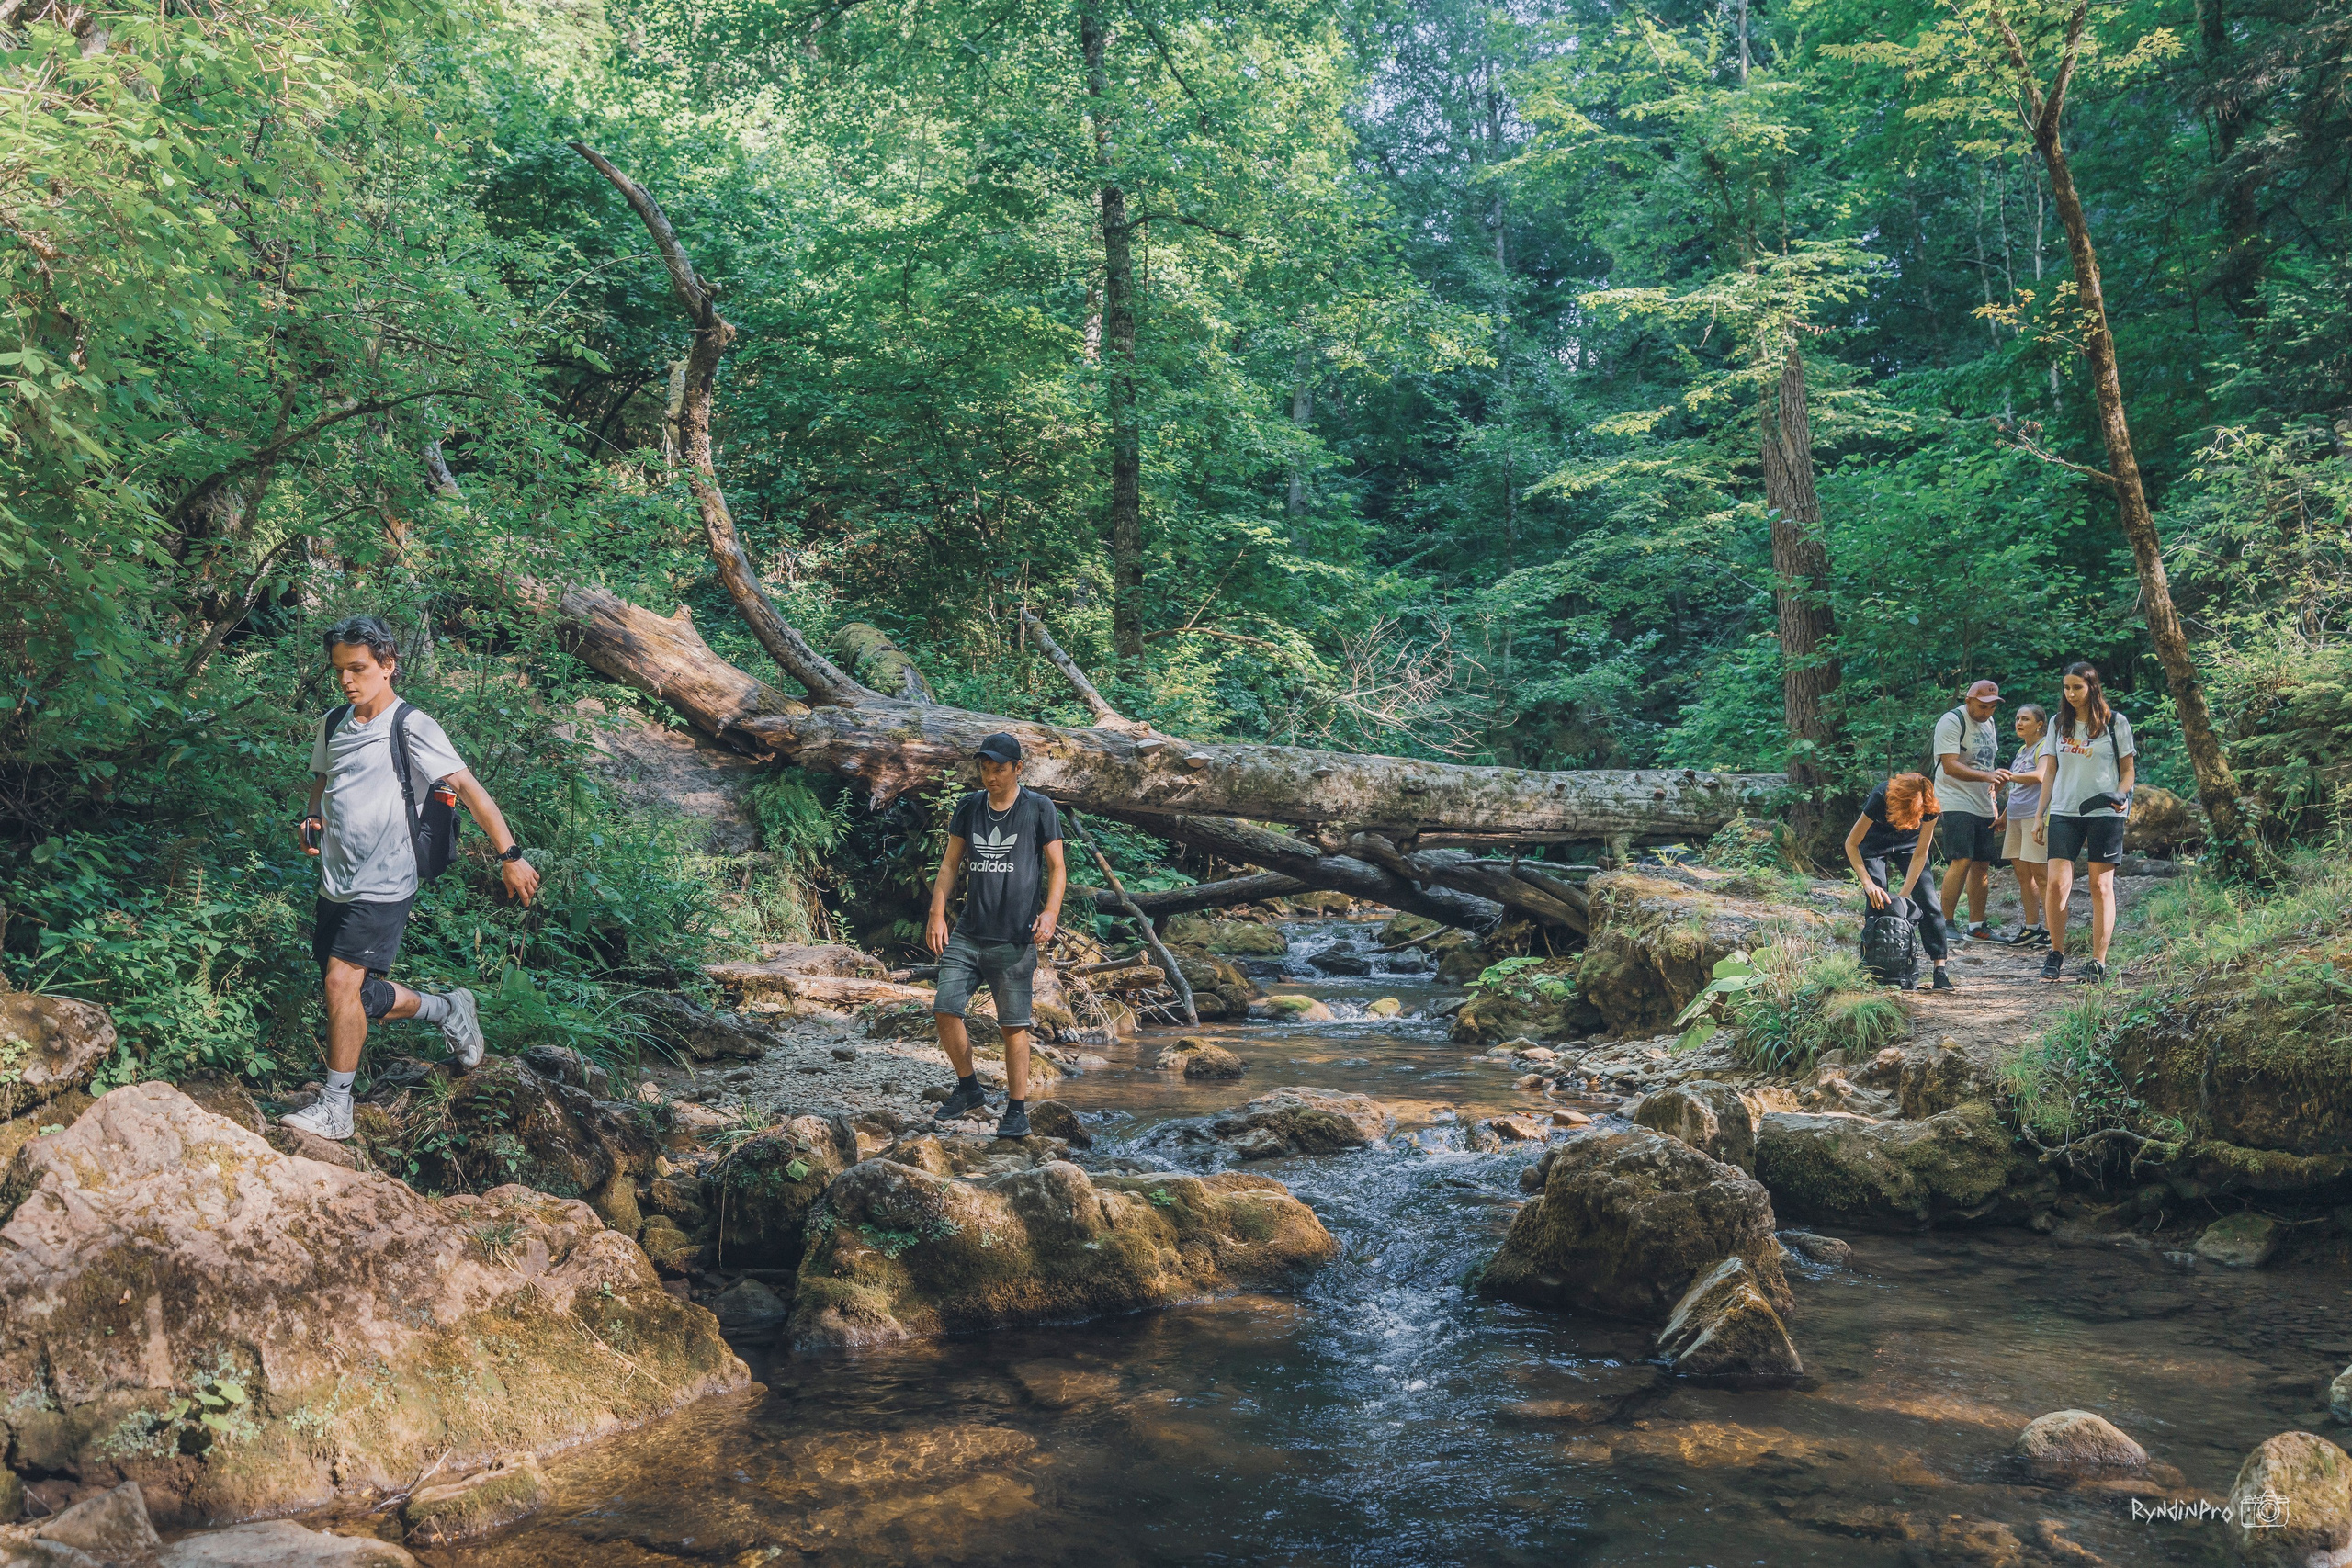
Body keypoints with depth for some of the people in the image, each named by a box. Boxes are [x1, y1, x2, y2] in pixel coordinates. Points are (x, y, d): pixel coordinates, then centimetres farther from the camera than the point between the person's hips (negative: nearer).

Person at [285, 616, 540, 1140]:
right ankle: (446, 1009, 36)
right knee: (358, 998, 11)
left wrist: (510, 855, -19)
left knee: (342, 982, -17)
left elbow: (468, 787, -13)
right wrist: (311, 819, 2)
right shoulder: (332, 724, 9)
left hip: (383, 886, -7)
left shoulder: (411, 728, -10)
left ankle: (335, 1110, -7)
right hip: (335, 885, 7)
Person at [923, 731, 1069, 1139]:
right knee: (945, 1010, -3)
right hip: (968, 933, 4)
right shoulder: (969, 807, 9)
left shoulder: (1039, 809, -1)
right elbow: (950, 863, 14)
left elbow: (1057, 867, 0)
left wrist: (1050, 913, -15)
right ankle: (969, 1090, 18)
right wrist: (937, 914, 5)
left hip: (1014, 939, -4)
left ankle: (1017, 1110, 8)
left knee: (1013, 1025, -2)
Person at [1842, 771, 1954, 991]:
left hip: (1909, 842, 2)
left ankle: (1940, 970, -11)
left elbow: (1920, 854, -20)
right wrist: (1868, 884, -30)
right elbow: (1851, 844, -25)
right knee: (1879, 903, -15)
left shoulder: (1929, 806, -31)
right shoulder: (1880, 798, -37)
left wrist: (1903, 895, -23)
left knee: (1928, 902, -11)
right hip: (1875, 843, -2)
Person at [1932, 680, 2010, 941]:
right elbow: (1950, 766, -22)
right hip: (1956, 804, -8)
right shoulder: (1952, 721, -12)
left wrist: (1992, 800, 20)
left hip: (1982, 807, 8)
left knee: (1982, 864, 7)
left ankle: (1978, 924, 14)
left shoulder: (1988, 723, 16)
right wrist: (1987, 776, -34)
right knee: (1961, 861, -17)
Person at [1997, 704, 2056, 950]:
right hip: (2016, 817, 9)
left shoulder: (2046, 747, -7)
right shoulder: (2022, 750, 20)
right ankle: (2031, 928, 13)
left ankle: (2051, 931, -5)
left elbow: (2041, 775, -26)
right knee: (2023, 875, 8)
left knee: (2040, 874, -8)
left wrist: (2011, 777, -38)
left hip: (2037, 816, -9)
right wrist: (2004, 815, 31)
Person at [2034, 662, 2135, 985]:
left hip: (2104, 813, -3)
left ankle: (2098, 963, 5)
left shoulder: (2115, 723, 2)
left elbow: (2129, 769, 5)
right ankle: (2056, 953, 8)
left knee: (2101, 886, -1)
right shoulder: (2060, 724, 11)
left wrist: (2120, 796, -14)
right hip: (2064, 812, 3)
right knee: (2056, 883, -8)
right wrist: (2039, 815, 12)